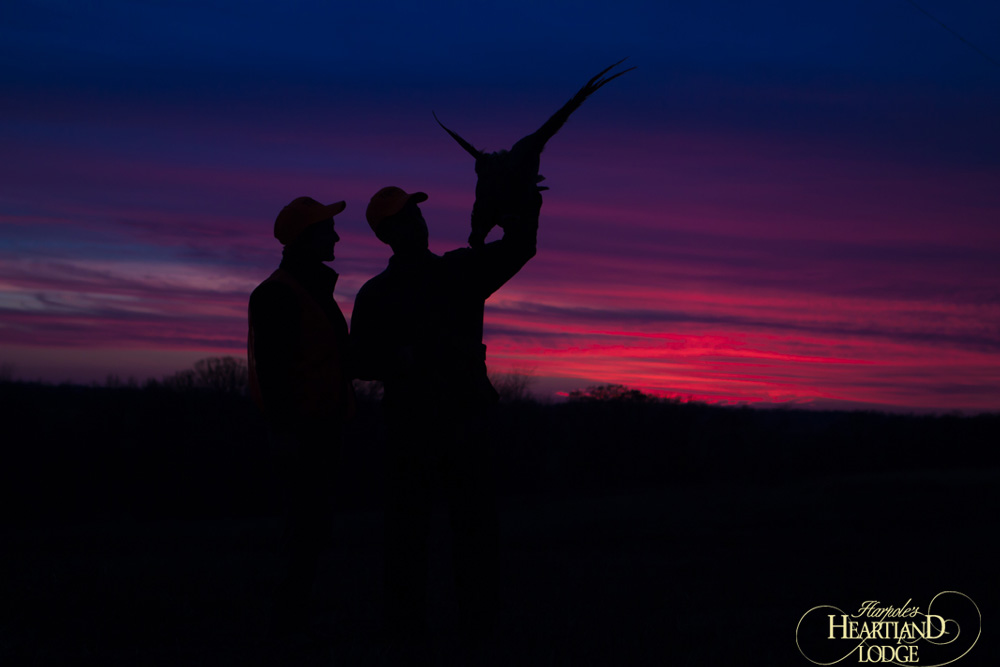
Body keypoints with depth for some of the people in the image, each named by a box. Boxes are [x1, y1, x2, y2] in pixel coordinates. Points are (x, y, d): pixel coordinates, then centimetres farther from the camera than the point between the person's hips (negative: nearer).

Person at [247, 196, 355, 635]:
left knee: (310, 522, 10)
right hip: (300, 427, -10)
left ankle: (292, 619, 16)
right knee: (307, 522, -9)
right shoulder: (279, 293, -11)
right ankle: (290, 619, -3)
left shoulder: (314, 288, 19)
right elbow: (271, 364, -18)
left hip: (320, 424, 10)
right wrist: (285, 426, -23)